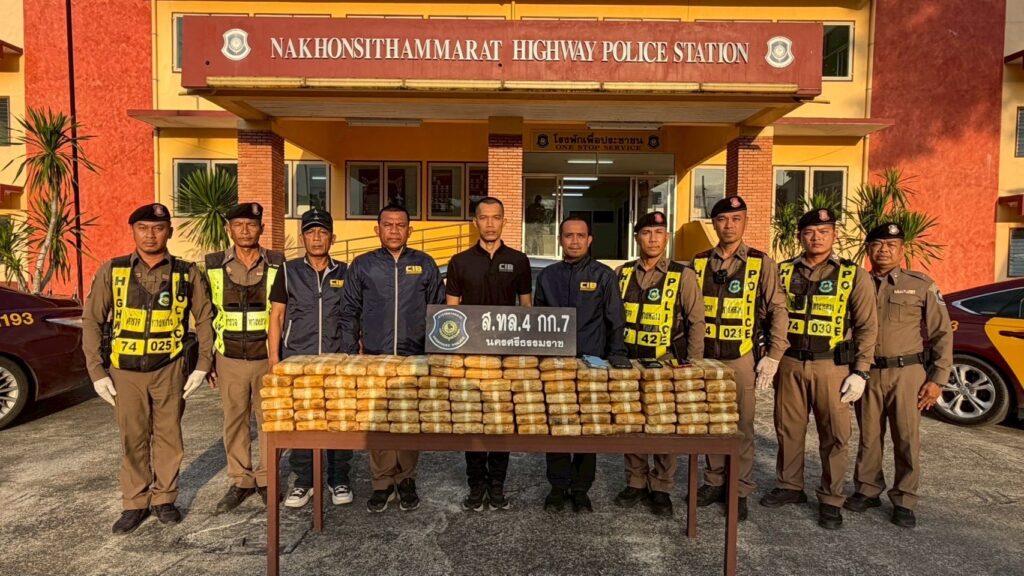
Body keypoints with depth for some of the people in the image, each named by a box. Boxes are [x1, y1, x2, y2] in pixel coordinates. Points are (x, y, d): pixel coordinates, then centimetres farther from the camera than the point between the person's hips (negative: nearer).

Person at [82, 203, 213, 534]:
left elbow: (204, 319, 4)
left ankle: (164, 498, 24)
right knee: (132, 439, 8)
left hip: (170, 369, 0)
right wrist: (97, 372, -2)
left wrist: (202, 366, -1)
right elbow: (91, 320, 3)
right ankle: (134, 504, 22)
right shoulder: (112, 271, 0)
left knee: (168, 436, 8)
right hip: (125, 371, 0)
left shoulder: (186, 274, -1)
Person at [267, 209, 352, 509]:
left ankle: (339, 479, 20)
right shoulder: (289, 271, 4)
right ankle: (303, 481, 20)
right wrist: (274, 355, -2)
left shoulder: (344, 273, 7)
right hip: (297, 360, 0)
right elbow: (276, 315, 4)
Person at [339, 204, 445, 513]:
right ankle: (382, 483, 17)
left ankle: (406, 481, 21)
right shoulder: (362, 266, 6)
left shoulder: (425, 265, 6)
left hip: (415, 360, 0)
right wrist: (349, 355, 3)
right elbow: (350, 314, 8)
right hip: (374, 359, 0)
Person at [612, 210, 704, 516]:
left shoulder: (682, 275, -3)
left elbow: (696, 322, -2)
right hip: (629, 362, 3)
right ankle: (635, 483, 25)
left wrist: (693, 365, -6)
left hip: (667, 364, -3)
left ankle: (660, 488, 20)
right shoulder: (622, 273, 6)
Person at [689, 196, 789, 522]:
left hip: (742, 358, -2)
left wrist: (773, 357, -8)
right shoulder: (699, 263, 6)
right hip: (705, 357, 3)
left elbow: (778, 311, -2)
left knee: (741, 426, 5)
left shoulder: (761, 263, -2)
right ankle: (714, 483, 26)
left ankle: (741, 492, 18)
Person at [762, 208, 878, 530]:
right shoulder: (784, 272, 6)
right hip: (790, 363, 2)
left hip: (832, 366, -2)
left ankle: (831, 499, 18)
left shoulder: (853, 275, 0)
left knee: (834, 434, 4)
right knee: (788, 429, 10)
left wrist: (860, 372, -6)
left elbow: (867, 326, 0)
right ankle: (789, 487, 27)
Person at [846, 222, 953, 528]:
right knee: (868, 436, 11)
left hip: (906, 373, -1)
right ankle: (867, 490, 25)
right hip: (867, 373, 2)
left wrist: (938, 379, -3)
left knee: (907, 440, 5)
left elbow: (942, 334, 2)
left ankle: (904, 501, 19)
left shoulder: (921, 285, 1)